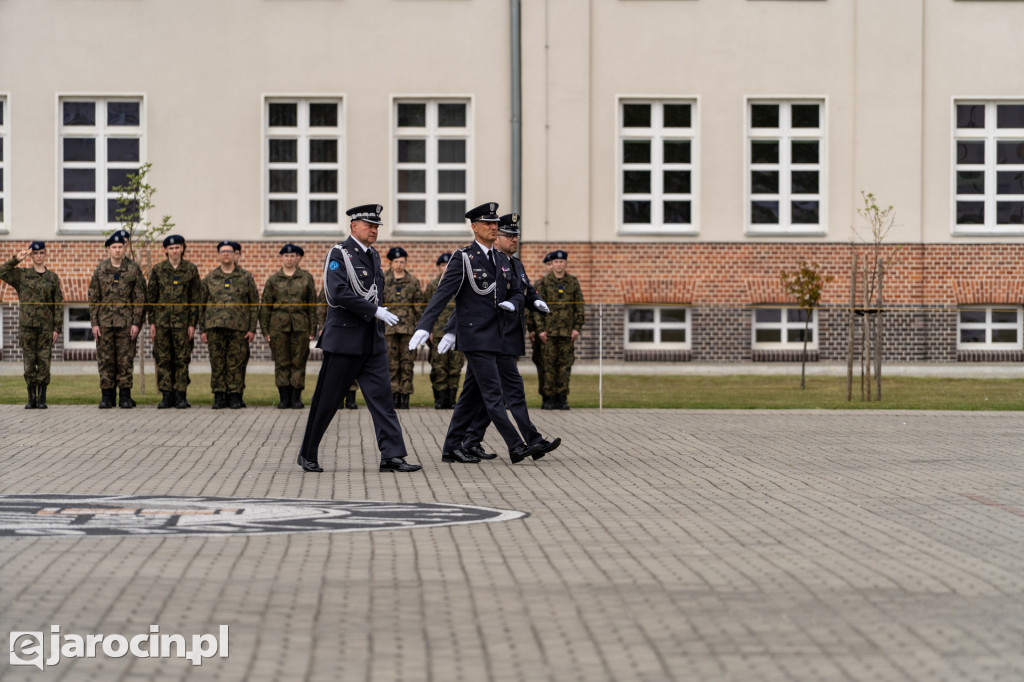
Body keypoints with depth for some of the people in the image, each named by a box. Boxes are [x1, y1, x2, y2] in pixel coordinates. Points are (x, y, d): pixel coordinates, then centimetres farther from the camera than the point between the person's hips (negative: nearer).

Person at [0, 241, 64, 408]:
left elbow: (58, 305, 6)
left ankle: (42, 399, 4)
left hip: (46, 326, 0)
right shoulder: (22, 275, 7)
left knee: (44, 362, -2)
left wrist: (57, 328, 0)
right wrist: (16, 259, -7)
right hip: (26, 326, 0)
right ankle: (31, 399, 7)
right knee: (29, 362, 1)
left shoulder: (53, 277, 7)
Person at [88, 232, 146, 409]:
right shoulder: (100, 270, 8)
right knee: (105, 360, 2)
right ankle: (107, 396, 7)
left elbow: (139, 298, 1)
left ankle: (125, 396, 5)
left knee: (125, 359, -1)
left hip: (126, 322, -2)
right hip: (105, 322, 2)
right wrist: (94, 323, 1)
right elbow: (93, 298, 8)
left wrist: (136, 322, -6)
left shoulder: (133, 270, 3)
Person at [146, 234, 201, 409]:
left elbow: (195, 298, 3)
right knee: (163, 359, 1)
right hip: (162, 320, 1)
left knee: (182, 359, -2)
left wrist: (192, 324, -3)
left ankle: (181, 396, 3)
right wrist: (152, 323, 2)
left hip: (182, 321, -1)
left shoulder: (191, 270, 3)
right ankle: (167, 396, 6)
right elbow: (151, 297, 7)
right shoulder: (158, 270, 5)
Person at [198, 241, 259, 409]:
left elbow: (254, 304, 8)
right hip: (215, 326, 1)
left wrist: (252, 329, 0)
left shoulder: (245, 278, 9)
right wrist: (202, 329, 6)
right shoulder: (209, 278, 12)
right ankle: (219, 396, 5)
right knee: (217, 362, -1)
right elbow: (202, 305, 13)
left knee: (236, 363, -3)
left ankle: (234, 395, 4)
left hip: (239, 327, -1)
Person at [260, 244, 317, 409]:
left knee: (298, 362, -1)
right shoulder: (273, 280, 9)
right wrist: (265, 330, 1)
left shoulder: (307, 278, 9)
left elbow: (312, 304, 8)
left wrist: (312, 328, 2)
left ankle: (296, 398, 4)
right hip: (278, 326, 0)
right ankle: (284, 397, 5)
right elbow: (265, 306, 8)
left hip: (300, 326, 0)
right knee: (281, 362, 0)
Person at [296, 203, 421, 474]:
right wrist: (375, 311, -22)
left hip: (373, 341, 7)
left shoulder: (373, 256, 14)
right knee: (327, 399, 2)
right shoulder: (339, 254, -9)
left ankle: (391, 456, -6)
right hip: (344, 339, -7)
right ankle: (307, 454, 15)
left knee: (382, 395, -2)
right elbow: (338, 293, -22)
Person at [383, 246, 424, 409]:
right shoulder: (383, 281, 8)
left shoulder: (413, 281, 9)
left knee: (407, 363, -1)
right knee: (391, 364, 0)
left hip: (408, 327, 0)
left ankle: (404, 397, 3)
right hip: (389, 327, 0)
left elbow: (419, 305, 10)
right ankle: (394, 395, 4)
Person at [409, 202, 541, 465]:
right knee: (493, 394, -9)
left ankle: (452, 447, 16)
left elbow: (517, 293, 20)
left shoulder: (502, 260, 14)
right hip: (475, 337, -8)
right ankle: (516, 447, -12)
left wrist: (511, 304, -5)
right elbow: (442, 294, -13)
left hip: (494, 338, 8)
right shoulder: (464, 258, -8)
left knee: (472, 394, 10)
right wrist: (424, 326, -23)